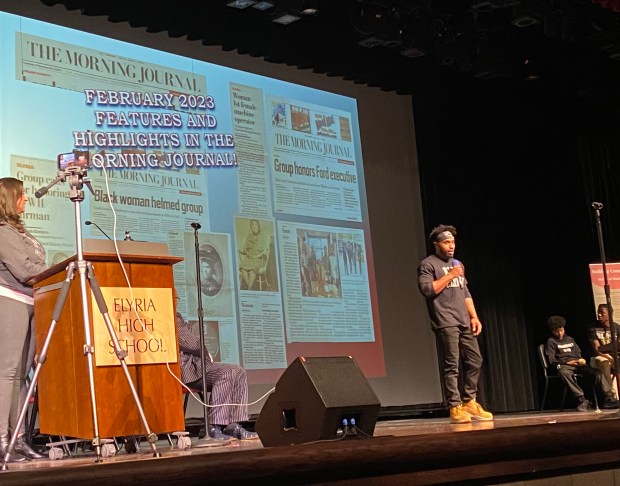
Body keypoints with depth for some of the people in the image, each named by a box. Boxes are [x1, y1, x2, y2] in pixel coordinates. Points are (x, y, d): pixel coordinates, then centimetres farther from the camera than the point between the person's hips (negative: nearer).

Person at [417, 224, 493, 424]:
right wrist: (450, 275, -12)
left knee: (474, 361, 5)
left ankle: (469, 402, 15)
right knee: (451, 365, -9)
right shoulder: (428, 264, -1)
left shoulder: (457, 264, 23)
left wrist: (474, 317, 13)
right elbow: (427, 289, -15)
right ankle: (455, 408, -6)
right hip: (445, 323, -7)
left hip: (464, 322, 8)